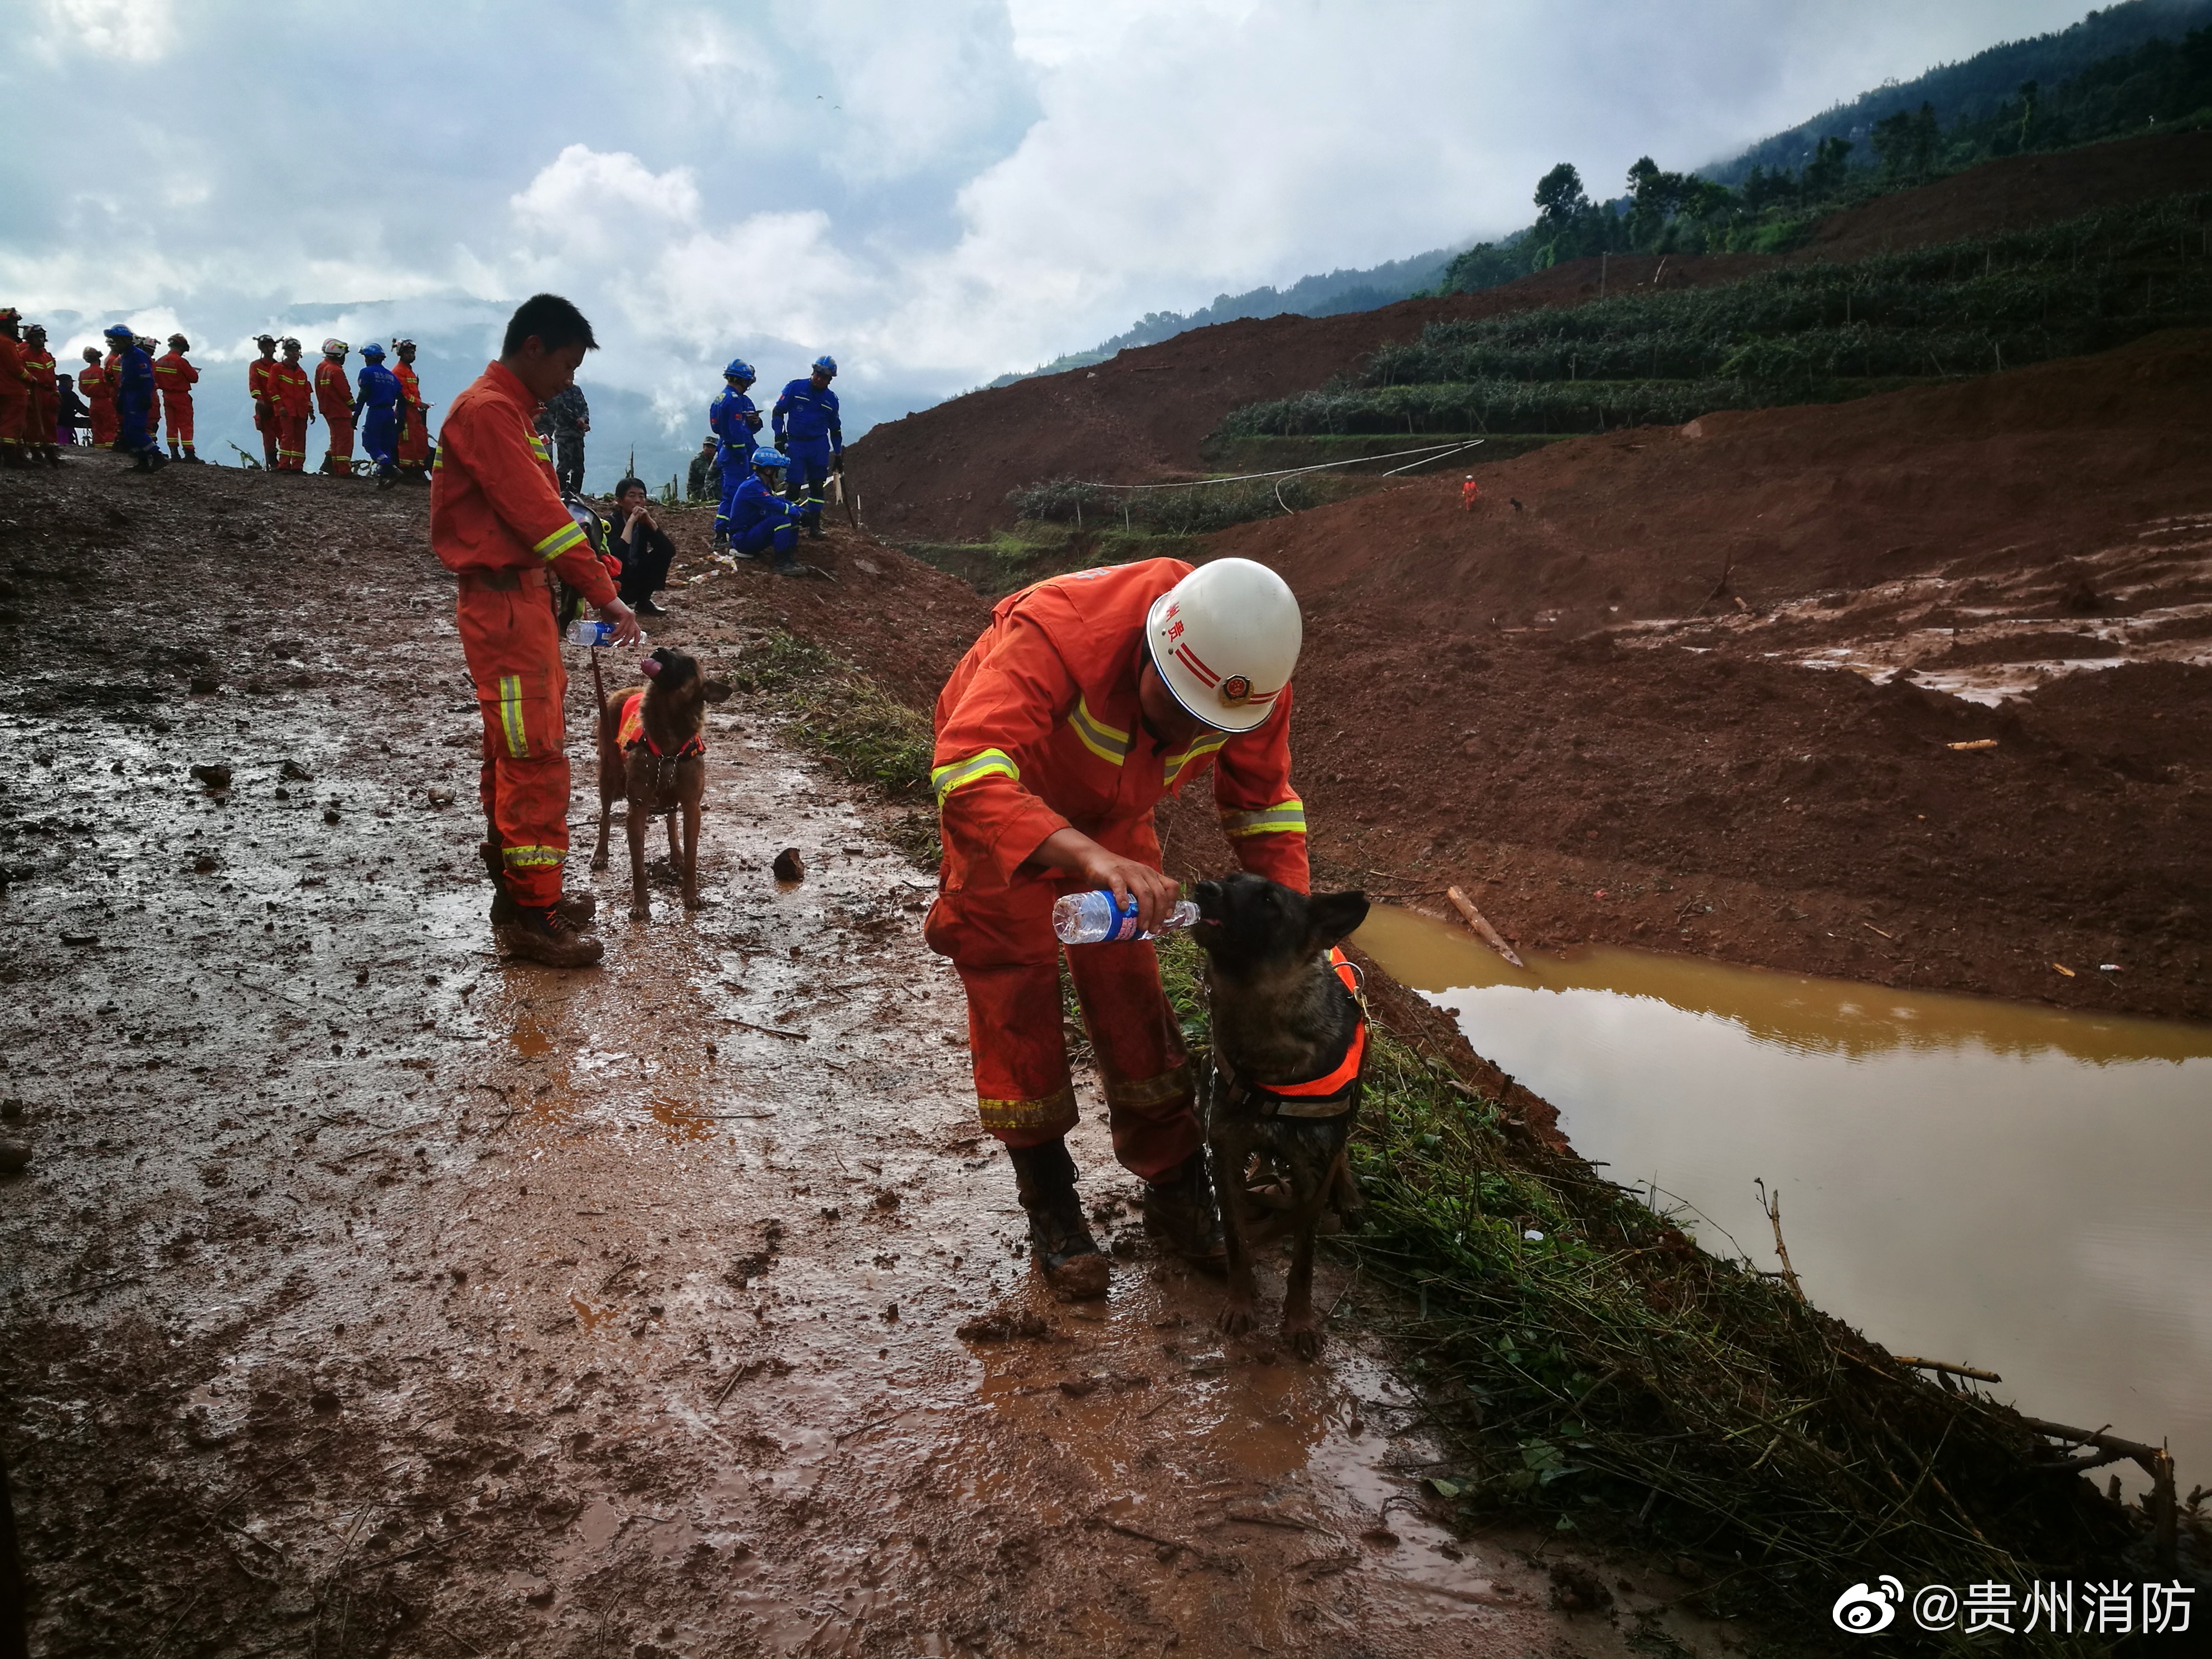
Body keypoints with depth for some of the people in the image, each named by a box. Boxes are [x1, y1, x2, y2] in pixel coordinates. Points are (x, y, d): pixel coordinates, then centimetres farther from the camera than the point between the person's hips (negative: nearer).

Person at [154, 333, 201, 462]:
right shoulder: (180, 361, -17)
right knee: (185, 425, -3)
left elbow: (156, 379, 10)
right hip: (181, 397, -6)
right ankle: (189, 454, -7)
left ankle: (174, 453, 8)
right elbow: (194, 378, -13)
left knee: (171, 424, 10)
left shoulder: (159, 361, 4)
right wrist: (192, 372, 7)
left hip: (167, 397, 6)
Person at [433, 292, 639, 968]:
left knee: (513, 757, 15)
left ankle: (522, 893, 25)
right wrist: (607, 598, -18)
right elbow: (541, 515, -20)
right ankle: (529, 917, -3)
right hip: (503, 605, -10)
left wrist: (594, 591, 7)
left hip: (521, 600, 10)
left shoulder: (511, 411, 17)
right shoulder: (487, 411, -15)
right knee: (535, 760, -8)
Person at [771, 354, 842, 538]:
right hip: (795, 444, -2)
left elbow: (835, 429, 15)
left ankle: (814, 525, 9)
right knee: (794, 486, -6)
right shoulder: (795, 388, -2)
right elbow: (778, 411, 2)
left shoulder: (831, 399, 7)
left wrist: (838, 455, 14)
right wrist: (779, 436, -7)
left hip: (819, 446, 2)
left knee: (817, 485, 3)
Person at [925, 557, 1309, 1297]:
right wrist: (1086, 856, -70)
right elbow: (967, 771, -57)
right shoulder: (1059, 630, -44)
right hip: (1001, 806, -4)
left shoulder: (1251, 671, -25)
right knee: (1017, 1008, -3)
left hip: (1112, 814, 4)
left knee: (1132, 999, 5)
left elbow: (1263, 801, -7)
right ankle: (1050, 1212, 13)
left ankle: (1176, 1193, 21)